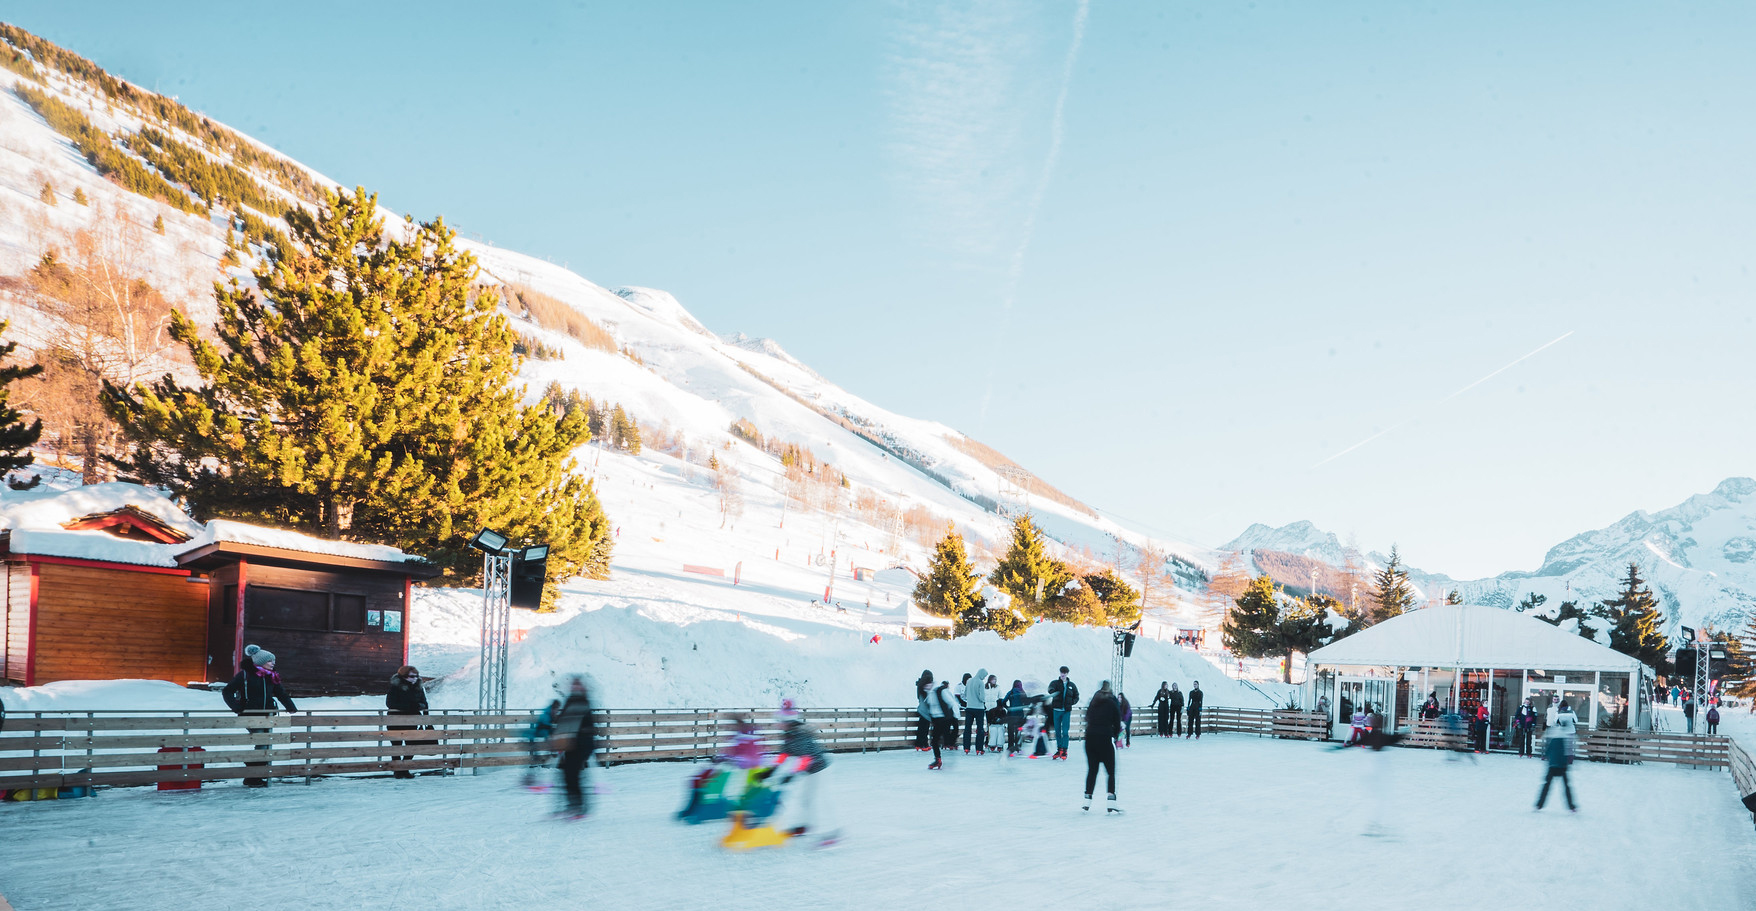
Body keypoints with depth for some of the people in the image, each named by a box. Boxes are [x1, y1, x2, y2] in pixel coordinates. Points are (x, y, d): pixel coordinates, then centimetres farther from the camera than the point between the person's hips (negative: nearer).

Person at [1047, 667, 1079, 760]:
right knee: (1057, 731, 7)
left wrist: (1071, 702, -2)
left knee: (1065, 732, -5)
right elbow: (1050, 690, -19)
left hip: (1066, 711, 0)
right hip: (1057, 710, 0)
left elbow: (1076, 696, 18)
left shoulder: (1071, 685, 8)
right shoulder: (1055, 682, 3)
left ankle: (1064, 751, -2)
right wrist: (1054, 692, -42)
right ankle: (1059, 750, 17)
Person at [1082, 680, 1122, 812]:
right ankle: (1111, 803, -8)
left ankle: (1087, 802, 13)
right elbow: (1117, 724, 1)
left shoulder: (1093, 703, 12)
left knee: (1092, 770, 13)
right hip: (1105, 738, -4)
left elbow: (1087, 720, 11)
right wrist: (1115, 735, 16)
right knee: (1110, 771, 2)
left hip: (1090, 737, 4)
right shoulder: (1113, 703, 0)